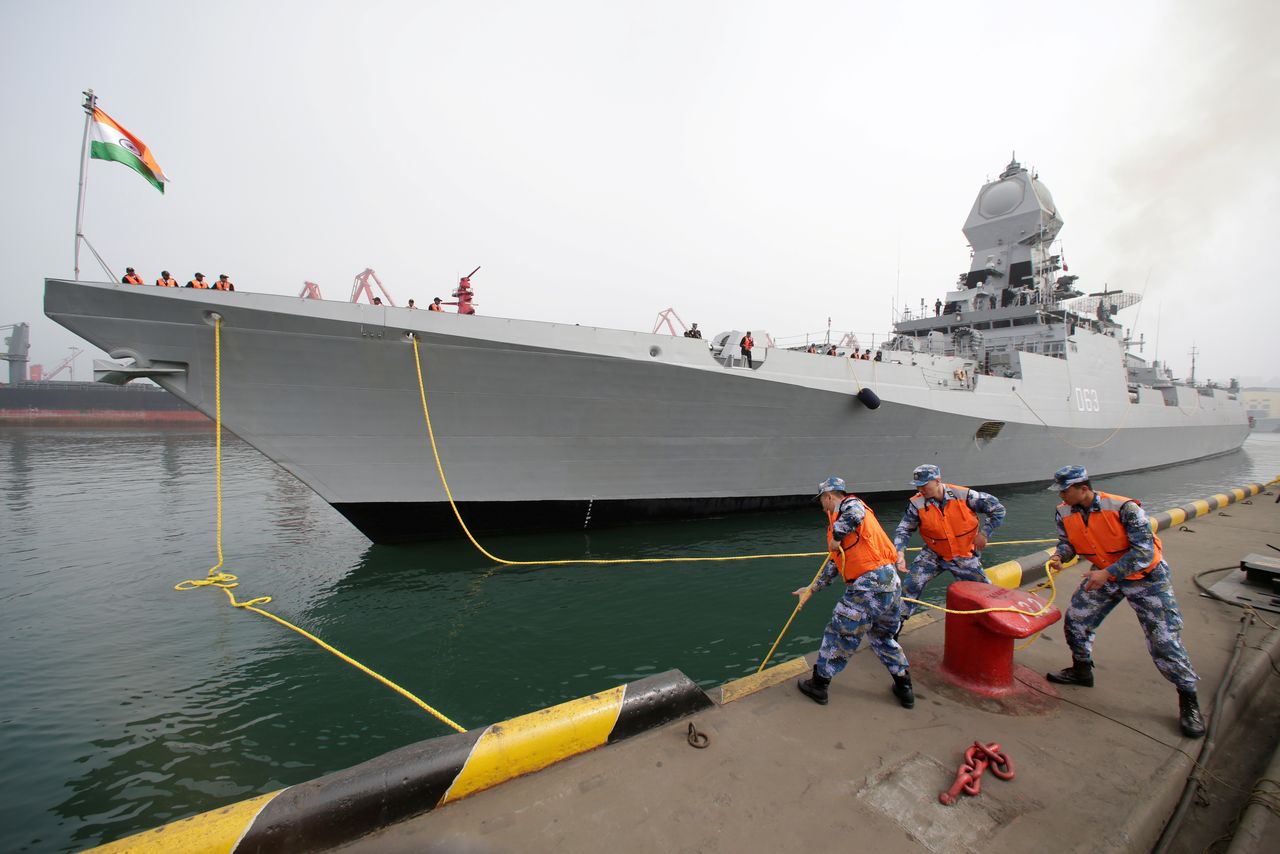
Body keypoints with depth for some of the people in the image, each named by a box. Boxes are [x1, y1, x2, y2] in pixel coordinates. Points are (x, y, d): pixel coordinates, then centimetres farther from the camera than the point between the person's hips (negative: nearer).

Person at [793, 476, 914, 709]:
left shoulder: (850, 503, -1)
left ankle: (818, 685, 21)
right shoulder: (841, 519, 24)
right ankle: (904, 688, 36)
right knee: (884, 637, 28)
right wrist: (811, 589, 29)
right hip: (890, 582, 9)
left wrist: (836, 536, -14)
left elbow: (855, 513, -30)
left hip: (868, 585, -9)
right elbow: (835, 563, 27)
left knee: (839, 635, 7)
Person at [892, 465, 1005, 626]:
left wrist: (983, 533, -14)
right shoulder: (917, 504, -19)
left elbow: (998, 509, -9)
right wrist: (900, 553, -29)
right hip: (934, 554, 0)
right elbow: (903, 530, -14)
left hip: (965, 556, 0)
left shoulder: (964, 495, -21)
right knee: (913, 583, -14)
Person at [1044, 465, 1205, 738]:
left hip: (1145, 576, -5)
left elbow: (1145, 552, -29)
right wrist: (1059, 555, -24)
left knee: (1164, 640, -4)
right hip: (1105, 574, 5)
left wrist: (1107, 574, -35)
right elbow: (1067, 542, 0)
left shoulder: (1125, 508, -30)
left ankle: (1188, 699, 18)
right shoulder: (1064, 514, -12)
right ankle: (1082, 671, 28)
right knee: (1075, 619, 5)